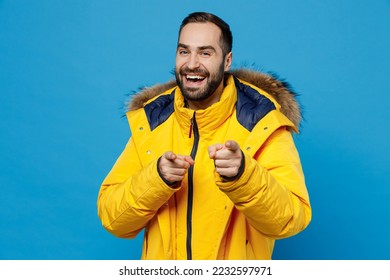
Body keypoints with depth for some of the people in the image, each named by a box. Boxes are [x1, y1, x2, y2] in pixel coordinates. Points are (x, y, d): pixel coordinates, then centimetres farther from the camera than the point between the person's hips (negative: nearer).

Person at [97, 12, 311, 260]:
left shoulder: (261, 120, -10)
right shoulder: (149, 120, -2)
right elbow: (111, 218, -6)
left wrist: (242, 174, -34)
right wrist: (156, 178, -22)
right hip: (162, 262, 2)